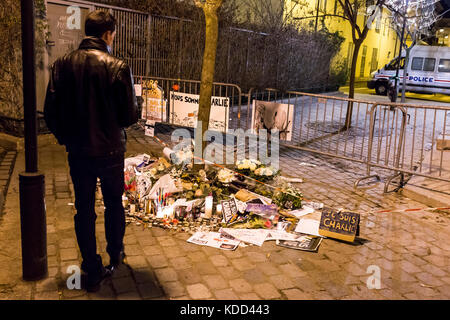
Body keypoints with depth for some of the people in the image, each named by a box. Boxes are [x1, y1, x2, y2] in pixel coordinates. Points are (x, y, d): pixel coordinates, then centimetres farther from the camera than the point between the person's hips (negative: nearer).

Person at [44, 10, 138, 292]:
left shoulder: (63, 64, -4)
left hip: (78, 152, 2)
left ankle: (93, 272, 20)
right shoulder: (117, 67, -14)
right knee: (114, 204, 20)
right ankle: (115, 255, 37)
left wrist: (66, 138, 14)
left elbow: (51, 111, -2)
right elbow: (130, 115, -14)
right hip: (110, 150, -2)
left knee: (84, 209, 12)